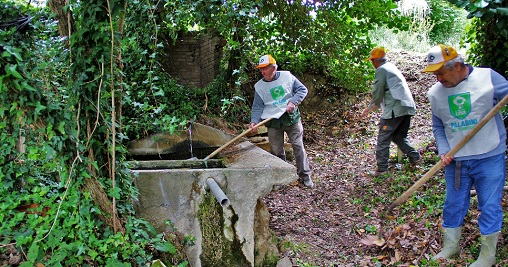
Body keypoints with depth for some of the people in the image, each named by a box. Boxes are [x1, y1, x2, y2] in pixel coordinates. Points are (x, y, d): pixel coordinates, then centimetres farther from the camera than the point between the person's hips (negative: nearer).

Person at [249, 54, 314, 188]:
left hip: (292, 117, -1)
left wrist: (293, 102, -16)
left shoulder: (287, 76, -1)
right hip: (273, 122, 1)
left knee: (298, 146, 2)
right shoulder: (259, 86, 1)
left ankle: (305, 175, 13)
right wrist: (254, 121, -19)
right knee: (276, 151, 5)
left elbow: (303, 90, 0)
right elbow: (257, 106, -3)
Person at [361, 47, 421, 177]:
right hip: (408, 107, 9)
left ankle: (382, 169, 0)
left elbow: (377, 93, -7)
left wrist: (370, 107, 13)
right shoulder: (392, 67, 24)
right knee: (400, 137, 21)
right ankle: (415, 157, 11)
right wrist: (369, 108, 28)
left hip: (395, 109, -9)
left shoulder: (382, 70, -5)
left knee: (383, 139, -1)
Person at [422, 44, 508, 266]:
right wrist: (443, 151, -4)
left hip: (489, 157, -3)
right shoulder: (435, 93, 1)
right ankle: (450, 247, 32)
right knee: (454, 204, 13)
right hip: (456, 160, 3)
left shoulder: (487, 77, -9)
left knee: (490, 206, 6)